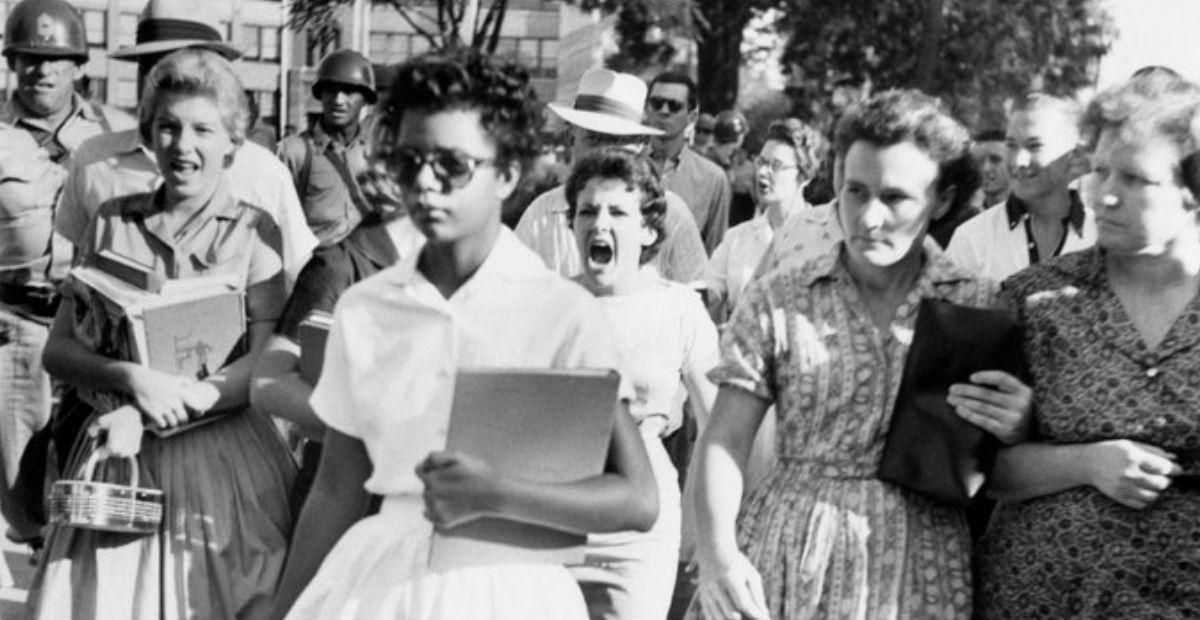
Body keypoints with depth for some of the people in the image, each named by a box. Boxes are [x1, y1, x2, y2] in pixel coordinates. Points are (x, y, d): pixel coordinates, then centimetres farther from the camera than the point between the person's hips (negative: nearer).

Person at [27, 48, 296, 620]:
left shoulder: (254, 231, 0)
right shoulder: (113, 222, 7)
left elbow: (266, 365, -7)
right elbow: (58, 349, 4)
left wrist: (150, 415, -15)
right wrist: (134, 379, -16)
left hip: (222, 456, -2)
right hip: (117, 452, 2)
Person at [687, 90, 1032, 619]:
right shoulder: (778, 299, 0)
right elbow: (724, 441, -2)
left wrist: (1017, 434, -16)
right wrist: (717, 551, -17)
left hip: (920, 568, 0)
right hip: (786, 556, 0)